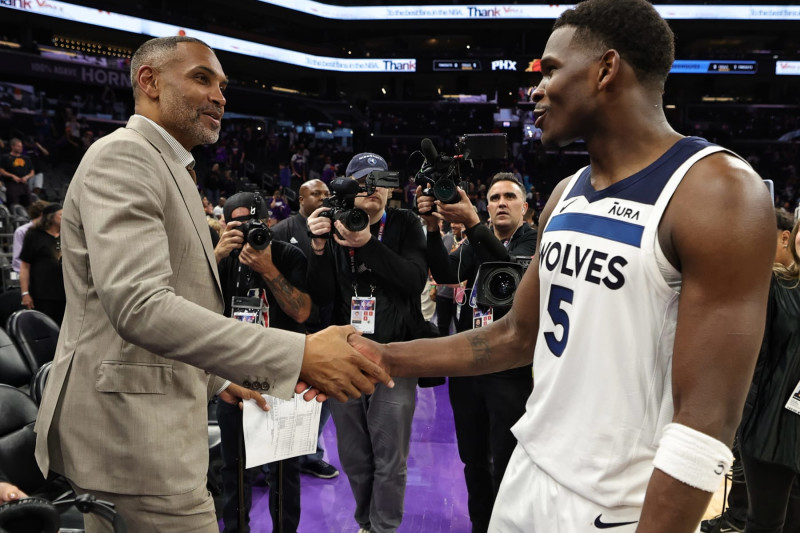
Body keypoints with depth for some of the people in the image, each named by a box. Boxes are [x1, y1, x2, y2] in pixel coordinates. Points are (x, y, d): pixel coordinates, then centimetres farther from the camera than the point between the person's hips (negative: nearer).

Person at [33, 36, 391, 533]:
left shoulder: (170, 172, 17)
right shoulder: (122, 156, -15)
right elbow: (138, 305, -30)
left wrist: (216, 379, 22)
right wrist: (300, 355, -35)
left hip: (152, 423, 10)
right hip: (129, 432, -10)